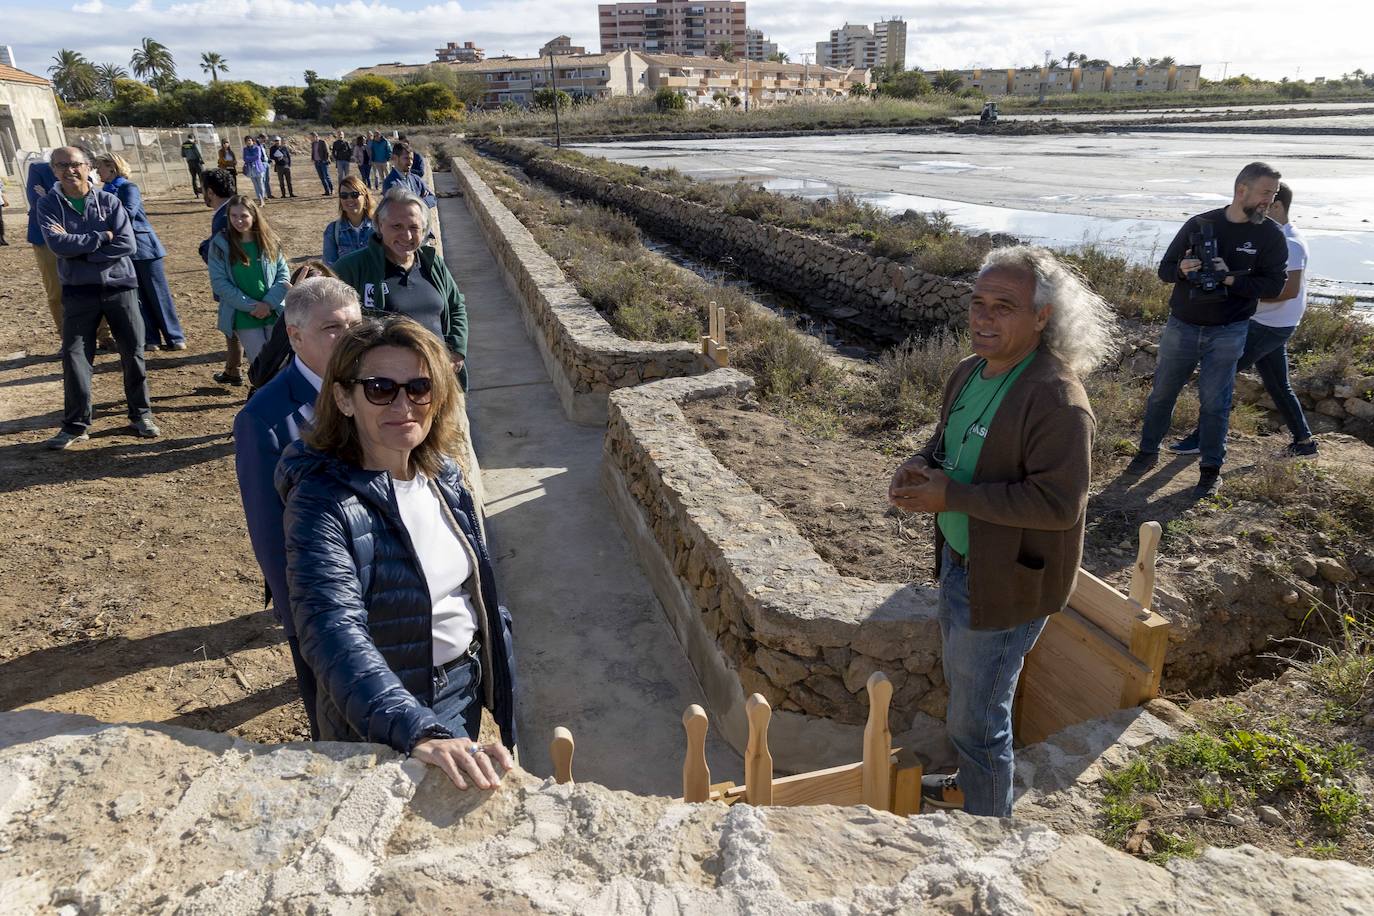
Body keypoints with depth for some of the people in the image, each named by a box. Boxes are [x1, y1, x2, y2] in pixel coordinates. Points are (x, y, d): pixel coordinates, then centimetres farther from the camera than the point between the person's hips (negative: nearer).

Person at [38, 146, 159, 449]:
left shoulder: (110, 202, -1)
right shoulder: (49, 205, -1)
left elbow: (127, 245, -13)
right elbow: (57, 244, -17)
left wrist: (77, 248, -13)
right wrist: (103, 236, -14)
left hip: (120, 286, 0)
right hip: (78, 292, 0)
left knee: (133, 352, 5)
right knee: (74, 356, -1)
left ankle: (141, 414, 21)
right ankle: (76, 425, 9)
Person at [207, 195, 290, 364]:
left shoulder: (270, 241, 4)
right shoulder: (220, 244, -3)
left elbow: (284, 274, 3)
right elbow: (219, 282, -6)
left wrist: (269, 303, -11)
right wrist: (252, 306, -13)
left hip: (274, 313, 2)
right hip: (243, 318, -2)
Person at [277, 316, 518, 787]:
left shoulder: (442, 473, -5)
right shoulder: (323, 503, -25)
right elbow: (334, 633, -37)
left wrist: (498, 682, 11)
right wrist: (420, 733, -49)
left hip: (466, 690, 6)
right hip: (386, 723, -6)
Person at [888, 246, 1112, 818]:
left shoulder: (1055, 399, -25)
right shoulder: (970, 373, 2)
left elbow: (1058, 502, -28)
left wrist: (951, 495, -28)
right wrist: (921, 465, -7)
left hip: (1004, 583, -9)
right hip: (959, 559, 9)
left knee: (976, 716, 6)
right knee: (964, 687, 27)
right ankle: (970, 787, 51)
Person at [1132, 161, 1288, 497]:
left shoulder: (1271, 235, -2)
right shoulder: (1199, 224, 0)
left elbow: (1274, 284, -8)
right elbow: (1164, 269, 3)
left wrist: (1231, 278, -22)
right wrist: (1182, 269, -20)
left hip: (1227, 333, -1)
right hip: (1181, 327, 2)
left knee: (1215, 402, 1)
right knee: (1161, 393, 10)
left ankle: (1211, 469, 13)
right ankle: (1148, 452, 27)